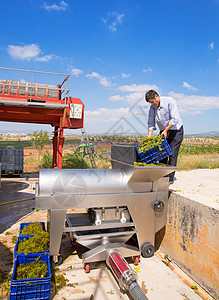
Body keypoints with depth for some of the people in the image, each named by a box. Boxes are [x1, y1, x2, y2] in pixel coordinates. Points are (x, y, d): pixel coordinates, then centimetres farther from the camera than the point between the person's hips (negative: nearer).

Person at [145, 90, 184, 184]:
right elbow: (151, 124, 1)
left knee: (172, 154, -9)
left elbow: (174, 119, -23)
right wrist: (149, 138, -8)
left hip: (175, 130, -5)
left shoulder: (169, 101, -17)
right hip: (163, 132, 5)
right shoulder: (152, 107, -2)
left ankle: (170, 178, -3)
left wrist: (166, 130, -23)